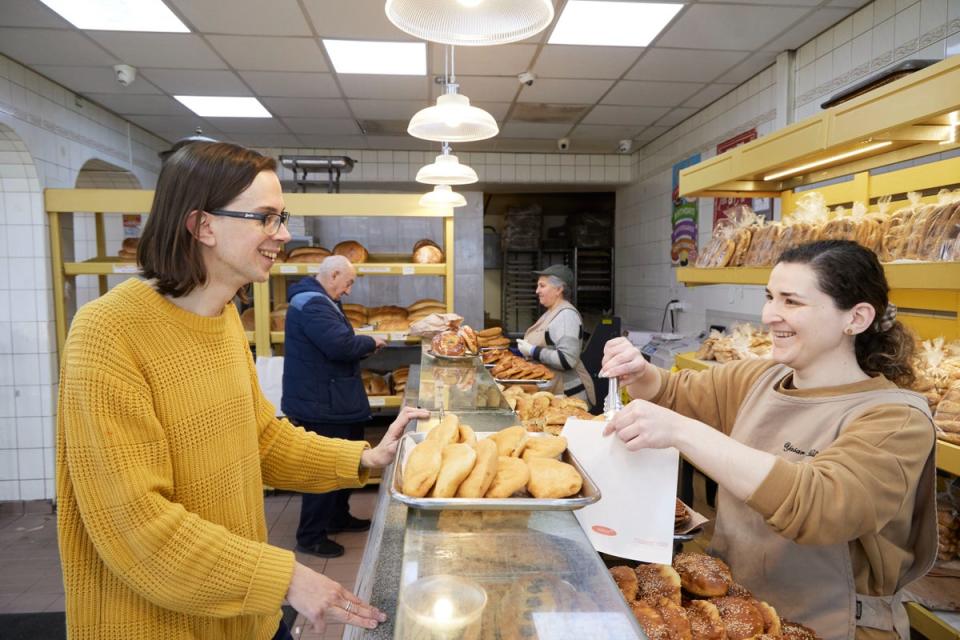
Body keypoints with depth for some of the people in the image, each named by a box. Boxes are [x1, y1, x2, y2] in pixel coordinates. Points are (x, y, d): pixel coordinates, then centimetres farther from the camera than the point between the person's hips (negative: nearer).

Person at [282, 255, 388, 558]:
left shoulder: (316, 301, 16)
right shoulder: (313, 305, -21)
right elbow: (341, 345, -30)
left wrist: (362, 344, 4)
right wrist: (370, 342, -12)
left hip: (330, 403, 11)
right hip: (321, 406, -11)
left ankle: (338, 518, 37)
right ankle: (310, 537, 14)